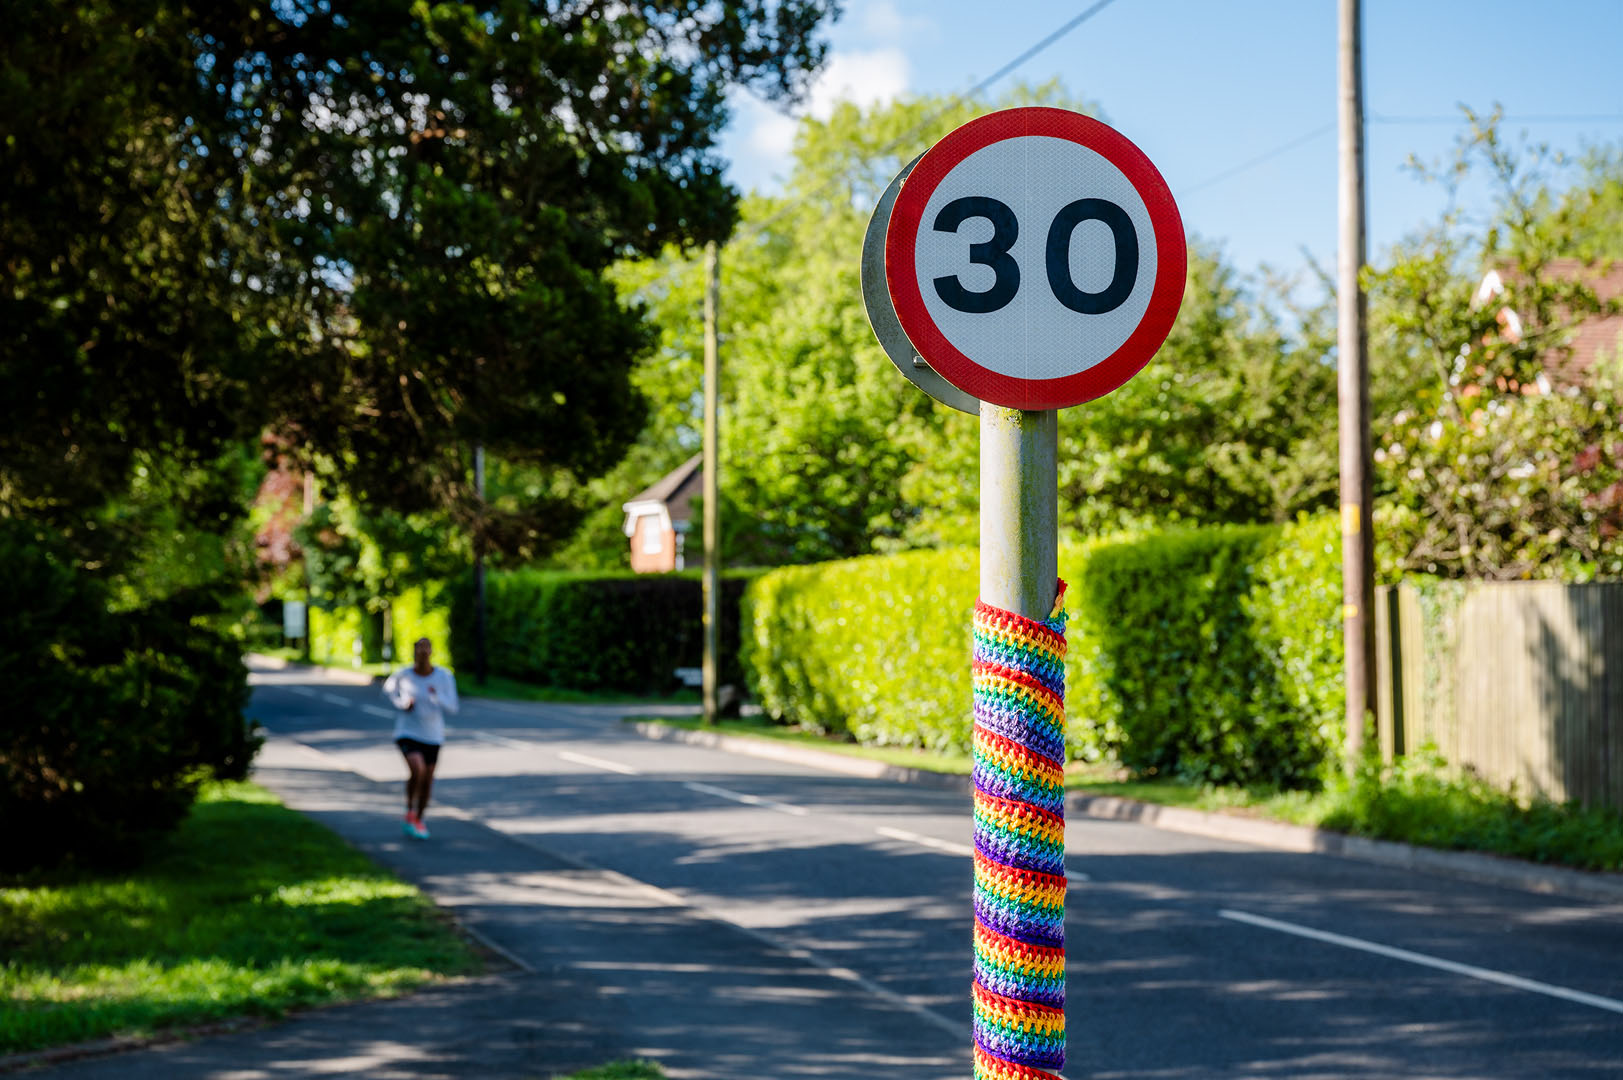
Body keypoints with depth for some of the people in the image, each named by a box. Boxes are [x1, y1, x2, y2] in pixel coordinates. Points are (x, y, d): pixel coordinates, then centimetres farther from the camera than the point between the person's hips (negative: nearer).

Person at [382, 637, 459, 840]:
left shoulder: (444, 677, -7)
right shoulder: (403, 675, -7)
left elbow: (453, 707, -7)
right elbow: (388, 688, 13)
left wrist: (438, 697, -27)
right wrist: (401, 704, -5)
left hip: (432, 736, 2)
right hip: (408, 733, -2)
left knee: (427, 780, 9)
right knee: (418, 770, -25)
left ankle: (418, 819, 33)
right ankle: (410, 813, -3)